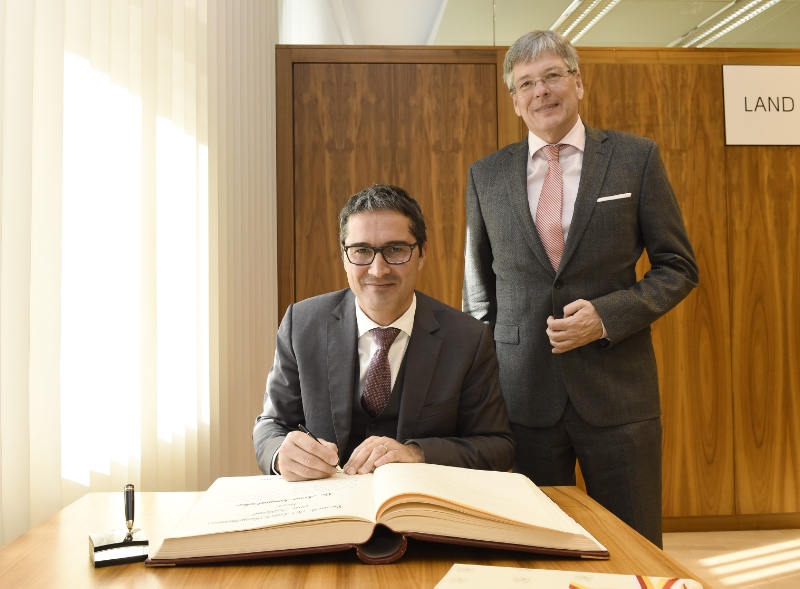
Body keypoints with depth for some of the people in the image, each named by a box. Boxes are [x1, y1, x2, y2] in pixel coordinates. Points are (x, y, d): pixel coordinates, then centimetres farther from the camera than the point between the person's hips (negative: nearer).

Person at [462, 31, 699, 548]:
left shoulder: (636, 158, 1)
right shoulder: (486, 175, 6)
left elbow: (679, 268, 3)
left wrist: (607, 315, -13)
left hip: (617, 392, -1)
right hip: (523, 393, 2)